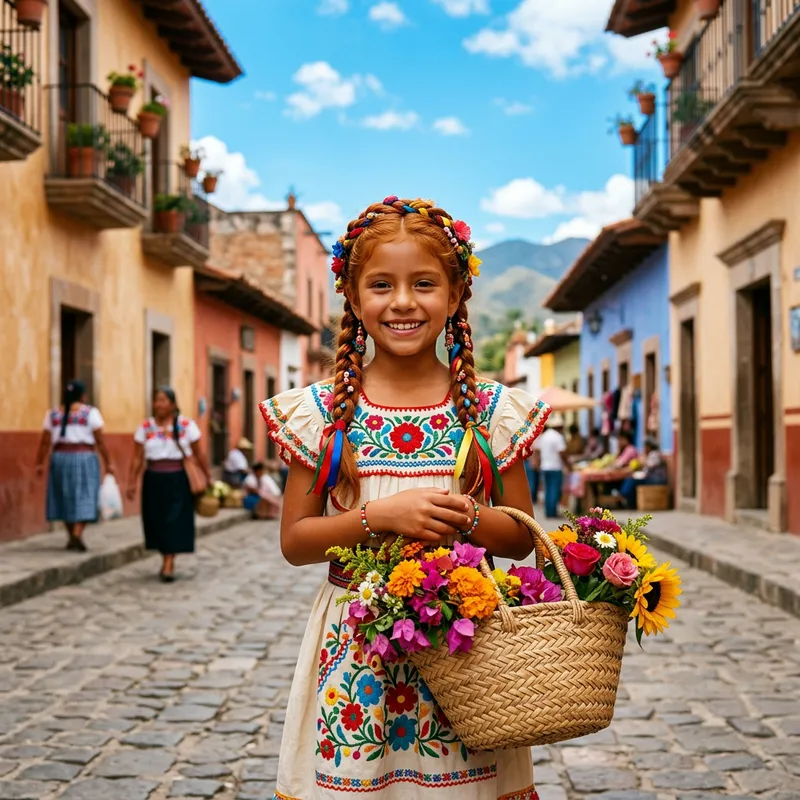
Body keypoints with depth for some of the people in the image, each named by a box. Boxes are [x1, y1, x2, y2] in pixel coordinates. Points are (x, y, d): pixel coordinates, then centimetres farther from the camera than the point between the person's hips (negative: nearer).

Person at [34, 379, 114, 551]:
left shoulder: (53, 414, 6)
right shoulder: (91, 413, -4)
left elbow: (45, 442, 4)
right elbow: (100, 441, -6)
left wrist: (39, 463, 10)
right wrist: (107, 463, -1)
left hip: (60, 459, 4)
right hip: (84, 459, -4)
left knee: (66, 498, 14)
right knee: (84, 498, -3)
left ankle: (71, 536, 19)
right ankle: (77, 534, -19)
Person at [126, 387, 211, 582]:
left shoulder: (187, 425, -2)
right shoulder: (145, 427, 3)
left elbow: (199, 454, 2)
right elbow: (138, 458, 3)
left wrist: (208, 478, 4)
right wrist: (132, 482, -2)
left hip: (177, 480, -2)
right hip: (153, 480, 2)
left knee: (175, 521, -6)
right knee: (157, 521, 7)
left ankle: (168, 566, -5)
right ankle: (167, 560, 24)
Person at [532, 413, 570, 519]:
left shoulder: (542, 437, 10)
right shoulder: (558, 437, -11)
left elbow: (537, 451, 12)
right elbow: (562, 454, -16)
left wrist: (539, 464, 20)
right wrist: (567, 465, -5)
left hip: (544, 467, 7)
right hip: (556, 467, -7)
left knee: (548, 490, 12)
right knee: (556, 490, -2)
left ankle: (548, 512, 13)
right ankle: (553, 512, -5)